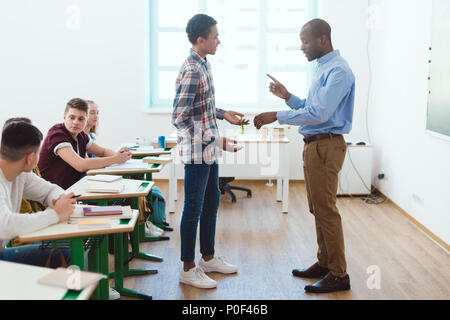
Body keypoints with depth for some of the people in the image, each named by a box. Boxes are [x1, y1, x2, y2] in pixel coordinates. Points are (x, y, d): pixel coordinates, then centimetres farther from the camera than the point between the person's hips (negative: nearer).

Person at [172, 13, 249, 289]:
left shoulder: (204, 64, 9)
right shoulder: (191, 72, -21)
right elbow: (179, 118, -22)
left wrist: (223, 114, 11)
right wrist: (216, 140, -23)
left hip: (209, 151, 10)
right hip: (197, 152, -10)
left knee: (212, 202, 18)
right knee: (194, 208, 1)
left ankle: (209, 258, 33)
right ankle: (189, 269, 15)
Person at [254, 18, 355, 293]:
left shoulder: (338, 70, -15)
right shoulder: (324, 69, 17)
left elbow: (319, 113, -24)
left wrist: (277, 116, -20)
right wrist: (287, 96, 8)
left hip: (326, 146, -10)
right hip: (314, 145, 10)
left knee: (326, 211, -6)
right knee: (318, 209, 15)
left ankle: (339, 275, 3)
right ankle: (325, 264, 27)